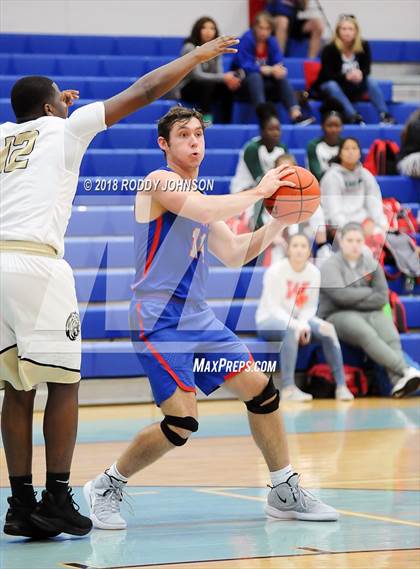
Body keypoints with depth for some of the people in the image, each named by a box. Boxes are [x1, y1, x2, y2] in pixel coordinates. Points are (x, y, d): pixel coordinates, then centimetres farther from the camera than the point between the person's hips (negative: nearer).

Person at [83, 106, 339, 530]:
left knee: (260, 389, 6)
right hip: (158, 320, -9)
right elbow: (206, 212, -26)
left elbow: (234, 254, 20)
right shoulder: (160, 182, -9)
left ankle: (286, 494, 17)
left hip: (198, 317, 9)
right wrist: (258, 192, -15)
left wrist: (278, 221, 9)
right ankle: (106, 488, 2)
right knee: (182, 422, -16)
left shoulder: (199, 196, 18)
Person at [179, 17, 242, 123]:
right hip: (187, 89, -6)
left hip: (208, 86, 6)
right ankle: (205, 120, -33)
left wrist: (228, 79, -28)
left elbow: (219, 73, -3)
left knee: (228, 86, -18)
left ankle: (226, 122, -17)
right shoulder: (190, 48, -16)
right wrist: (223, 78, -31)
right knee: (207, 84, -34)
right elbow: (197, 75, -25)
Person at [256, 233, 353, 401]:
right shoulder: (275, 271, -15)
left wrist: (303, 323, -20)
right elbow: (274, 307, -18)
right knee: (292, 330, -38)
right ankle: (288, 388, -38)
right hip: (269, 319, -5)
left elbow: (311, 306, 1)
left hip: (299, 318, 5)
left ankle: (341, 385, -17)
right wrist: (297, 325, -31)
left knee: (327, 329, -22)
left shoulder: (314, 272, -2)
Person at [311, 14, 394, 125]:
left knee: (371, 81, -21)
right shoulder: (329, 49, -18)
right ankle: (354, 118, -46)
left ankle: (384, 115, -29)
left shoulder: (363, 46, -8)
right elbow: (327, 75, -22)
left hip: (353, 88, 3)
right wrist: (346, 76, -39)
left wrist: (360, 74, -35)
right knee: (332, 86, -36)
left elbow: (366, 69, -9)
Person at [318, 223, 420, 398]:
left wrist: (355, 299, -7)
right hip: (337, 316, -4)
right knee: (367, 334, -35)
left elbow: (382, 298, 4)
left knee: (391, 336, -29)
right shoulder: (331, 265, -1)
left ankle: (398, 382, -49)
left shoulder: (371, 263, 12)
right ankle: (405, 370, -46)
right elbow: (341, 296, -16)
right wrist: (370, 292, -3)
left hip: (370, 313, 4)